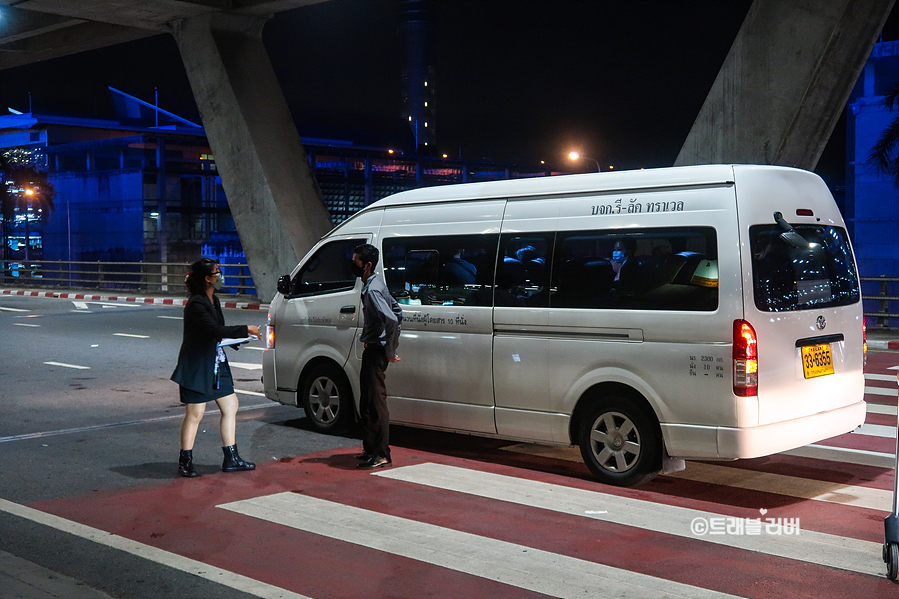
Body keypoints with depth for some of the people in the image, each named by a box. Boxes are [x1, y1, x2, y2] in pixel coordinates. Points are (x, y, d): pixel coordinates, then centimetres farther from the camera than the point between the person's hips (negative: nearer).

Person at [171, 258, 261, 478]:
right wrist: (245, 330, -21)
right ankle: (185, 462, 10)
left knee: (230, 406, 9)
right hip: (196, 367, -9)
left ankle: (231, 459, 17)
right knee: (195, 414, -2)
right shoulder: (196, 304, -19)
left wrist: (237, 339, 1)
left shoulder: (213, 301, 11)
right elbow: (214, 330, -28)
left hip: (216, 364, 10)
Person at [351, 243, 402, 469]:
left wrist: (390, 351, -22)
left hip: (376, 351, -11)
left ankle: (381, 455, 0)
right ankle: (371, 448, 27)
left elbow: (391, 319, -30)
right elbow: (397, 312, 20)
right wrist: (391, 346, 18)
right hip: (372, 350, 11)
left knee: (376, 404, -6)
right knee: (367, 404, 17)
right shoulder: (375, 284, 12)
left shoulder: (372, 290, -19)